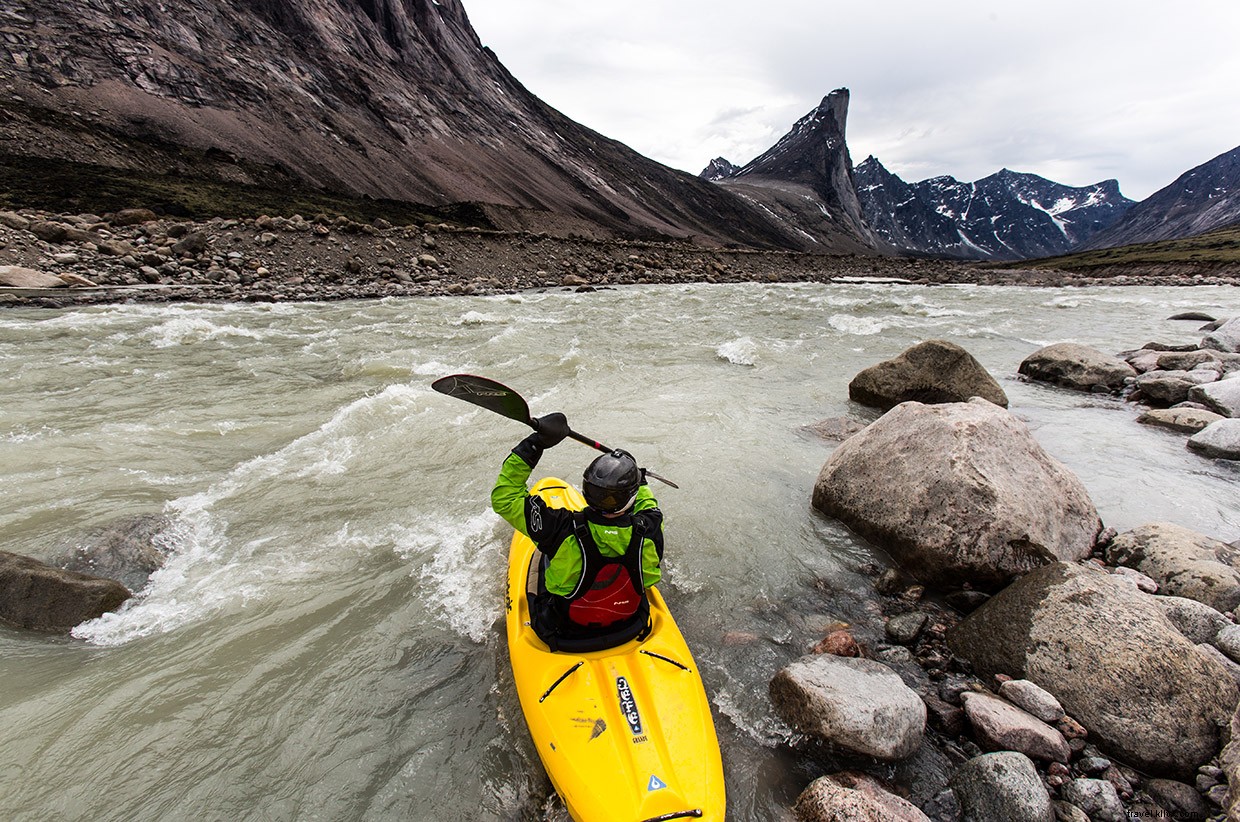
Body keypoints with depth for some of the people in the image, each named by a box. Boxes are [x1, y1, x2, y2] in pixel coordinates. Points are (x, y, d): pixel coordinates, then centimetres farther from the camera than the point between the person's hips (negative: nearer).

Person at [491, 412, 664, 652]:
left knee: (546, 552, 24)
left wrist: (535, 443, -28)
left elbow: (504, 497, -27)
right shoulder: (648, 531, -30)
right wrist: (640, 480, 18)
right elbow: (647, 506, -3)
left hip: (565, 633, -2)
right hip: (630, 627, 2)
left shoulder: (565, 531, -38)